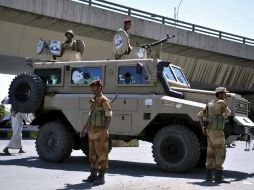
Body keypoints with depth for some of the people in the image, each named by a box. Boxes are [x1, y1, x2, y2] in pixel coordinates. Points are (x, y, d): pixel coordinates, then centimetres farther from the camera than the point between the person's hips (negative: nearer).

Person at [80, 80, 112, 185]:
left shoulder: (104, 100, -11)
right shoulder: (93, 101, 16)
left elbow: (109, 117, -16)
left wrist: (104, 131, -24)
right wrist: (84, 129, 20)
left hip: (100, 132, -9)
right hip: (92, 131, 9)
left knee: (101, 154, -3)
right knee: (92, 154, 12)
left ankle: (101, 177, 2)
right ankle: (93, 175, 21)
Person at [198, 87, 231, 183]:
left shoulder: (210, 104, 15)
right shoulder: (221, 103, -13)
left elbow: (200, 115, 16)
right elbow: (228, 113, 2)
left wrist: (203, 128, 12)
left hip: (210, 131, 9)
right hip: (217, 132, -9)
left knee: (211, 153, 12)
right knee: (220, 154, -4)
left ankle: (209, 176, 16)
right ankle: (218, 177, -4)